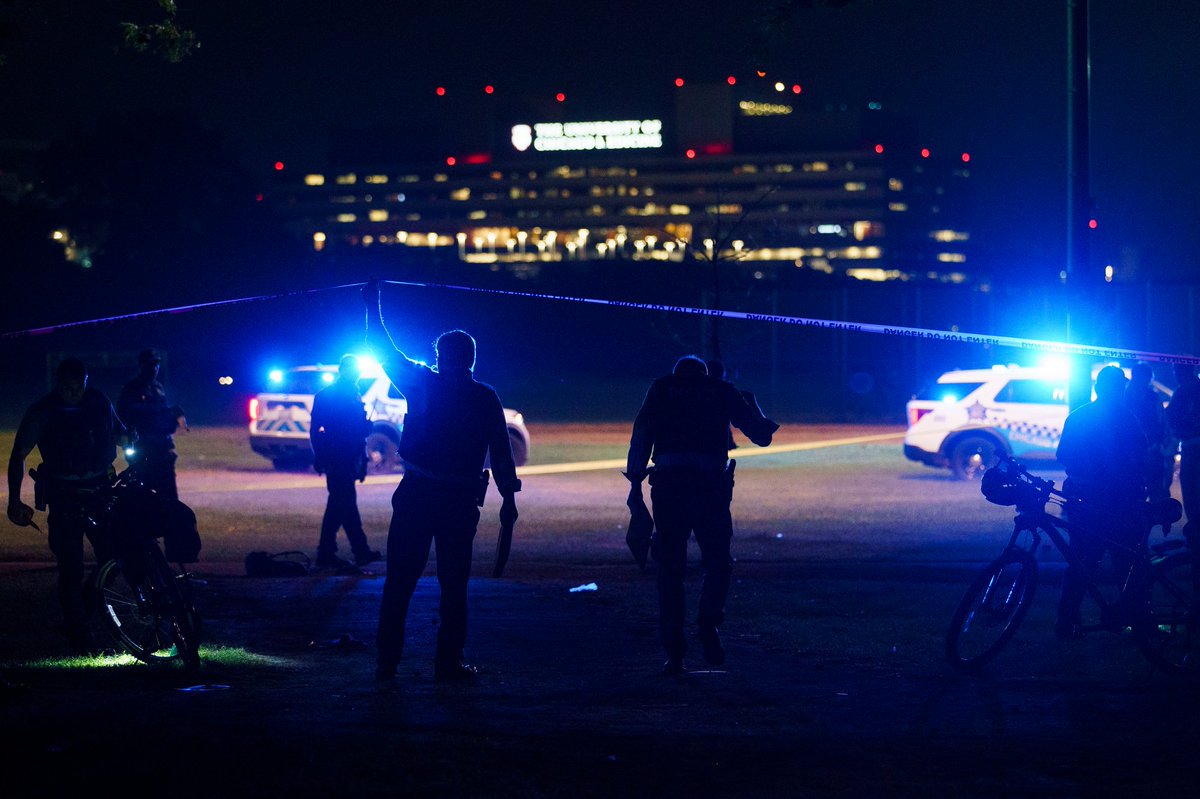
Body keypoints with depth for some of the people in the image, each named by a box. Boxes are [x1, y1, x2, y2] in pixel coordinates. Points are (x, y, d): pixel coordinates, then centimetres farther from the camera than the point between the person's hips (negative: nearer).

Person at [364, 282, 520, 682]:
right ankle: (448, 662, 2)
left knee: (399, 582, 6)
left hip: (416, 496, 0)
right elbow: (501, 454, -3)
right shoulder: (486, 399, -1)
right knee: (453, 585, 5)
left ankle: (387, 661, 5)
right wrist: (509, 497, 3)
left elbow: (383, 350, 10)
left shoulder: (422, 383, -1)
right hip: (460, 501, 0)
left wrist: (372, 304, 21)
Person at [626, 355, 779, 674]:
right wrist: (753, 406, 38)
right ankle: (709, 623, -11)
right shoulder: (723, 391, 16)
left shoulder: (662, 387, 16)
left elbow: (642, 432, 4)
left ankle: (674, 654, 3)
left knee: (670, 570, 6)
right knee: (718, 563, 14)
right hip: (711, 483, 0)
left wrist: (635, 481, 2)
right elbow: (762, 435, 19)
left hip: (668, 481, 0)